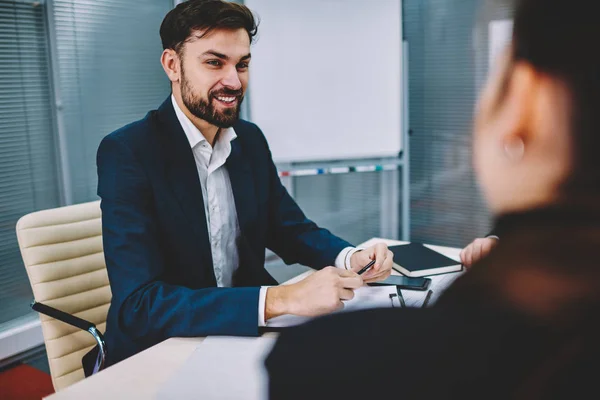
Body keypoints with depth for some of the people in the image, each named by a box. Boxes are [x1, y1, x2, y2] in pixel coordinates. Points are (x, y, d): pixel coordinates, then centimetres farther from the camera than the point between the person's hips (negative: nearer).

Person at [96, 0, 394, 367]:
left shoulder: (251, 140, 2)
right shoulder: (126, 152, -18)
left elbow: (290, 230, 11)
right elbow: (138, 304, -26)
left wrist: (350, 258, -10)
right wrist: (282, 300, -35)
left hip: (243, 334, 6)